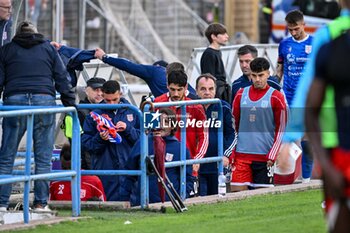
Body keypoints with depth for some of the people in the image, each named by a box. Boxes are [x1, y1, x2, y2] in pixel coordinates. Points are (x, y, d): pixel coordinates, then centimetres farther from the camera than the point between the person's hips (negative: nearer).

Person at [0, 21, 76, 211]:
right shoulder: (48, 48, 18)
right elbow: (61, 78, 12)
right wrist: (71, 104, 14)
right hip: (44, 101, 0)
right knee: (43, 156, 5)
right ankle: (41, 202, 2)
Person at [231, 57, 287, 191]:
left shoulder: (276, 97, 0)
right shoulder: (240, 95, 10)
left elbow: (281, 129, 1)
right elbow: (233, 126, 15)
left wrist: (272, 156, -7)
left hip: (264, 157, -2)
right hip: (241, 155, 3)